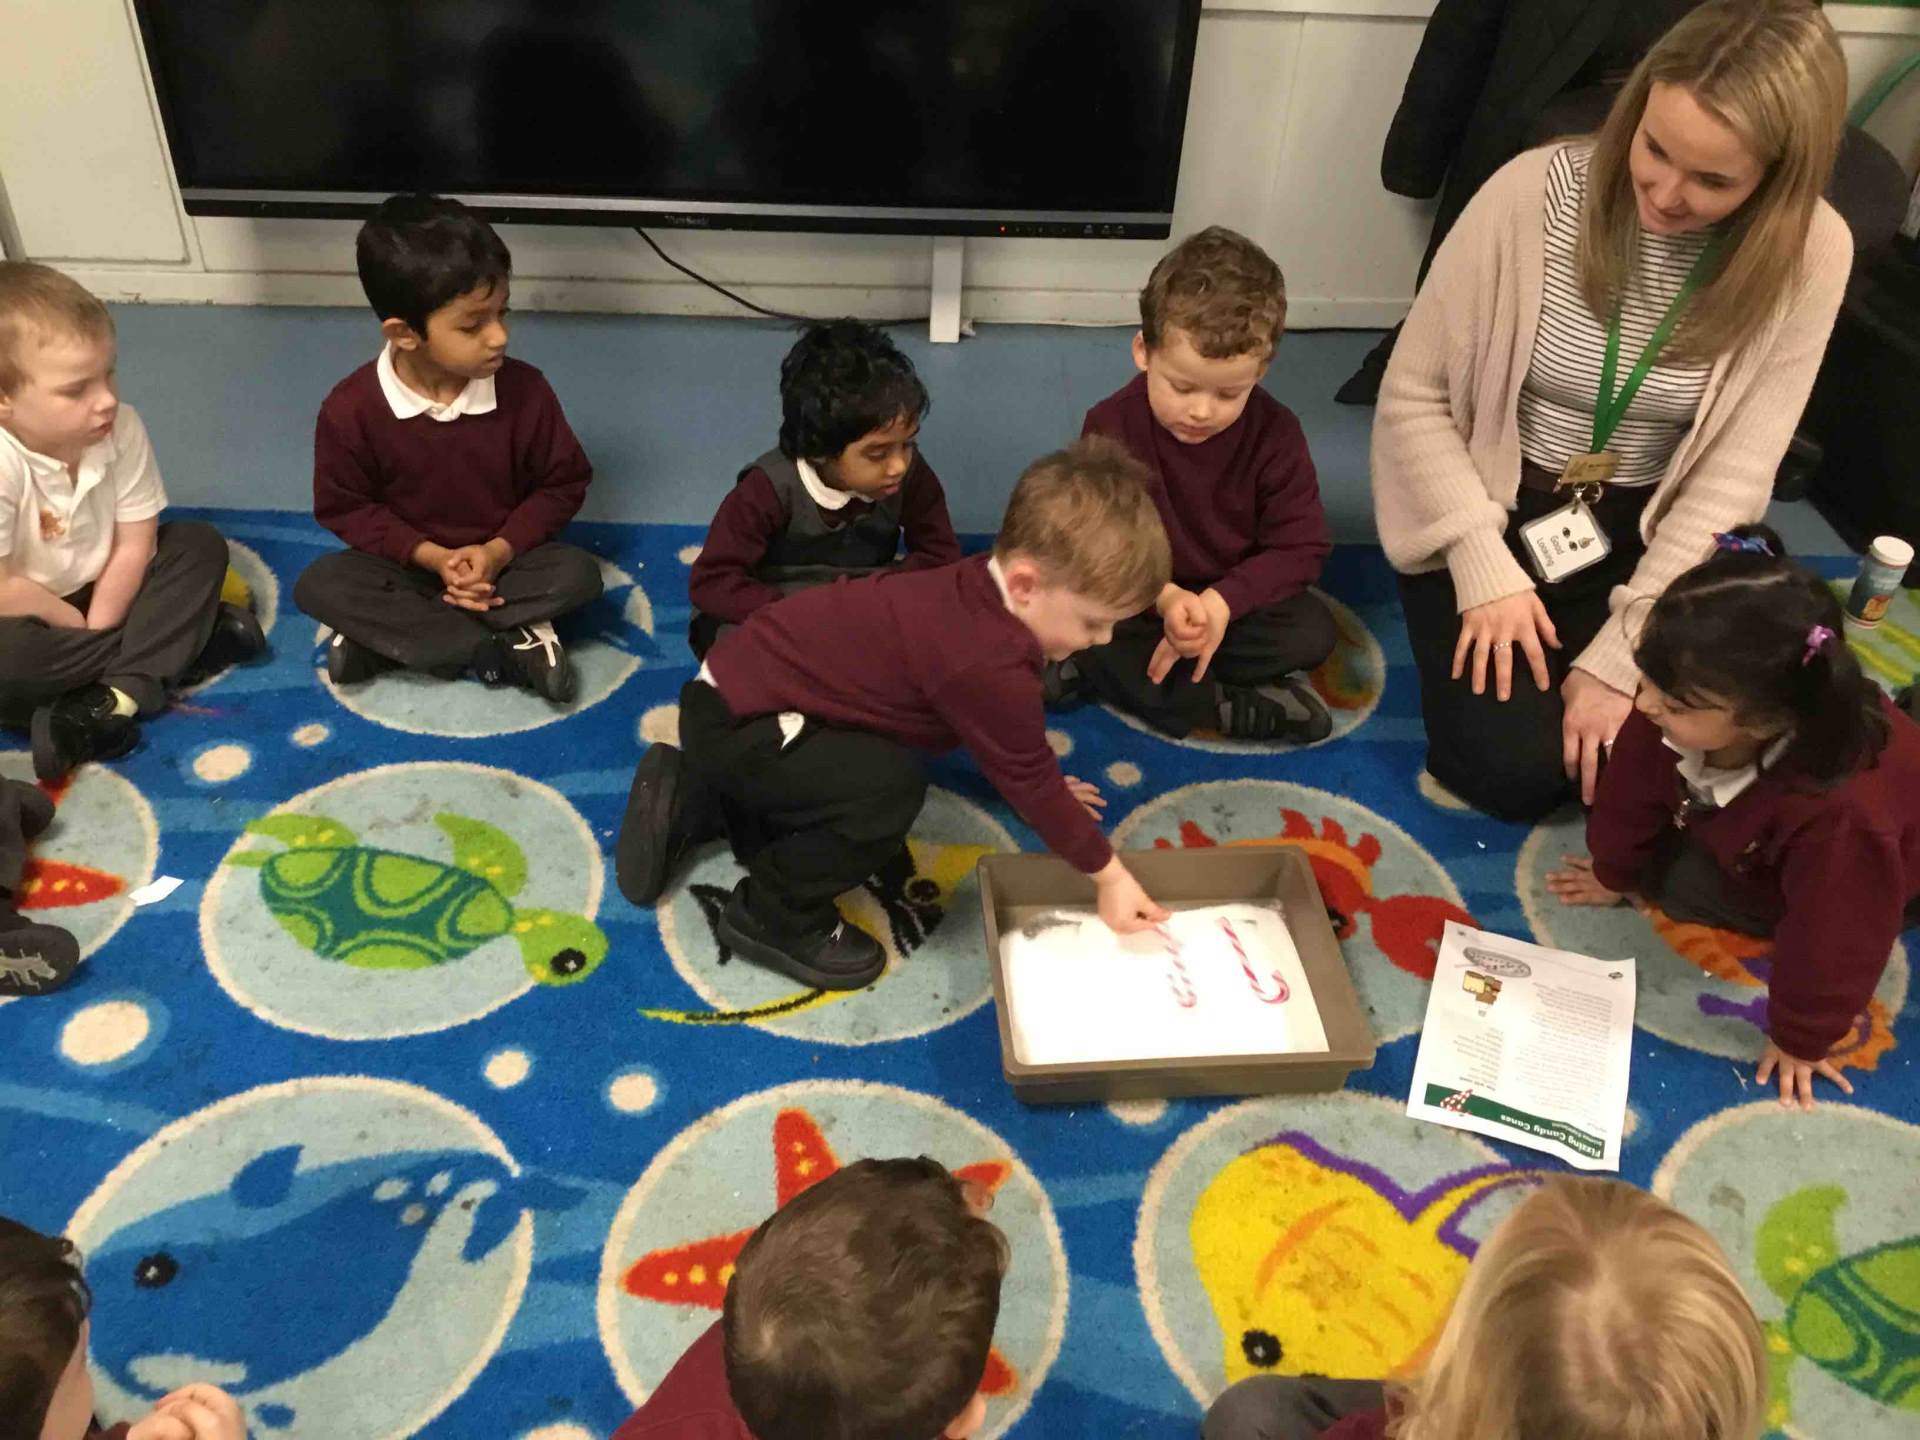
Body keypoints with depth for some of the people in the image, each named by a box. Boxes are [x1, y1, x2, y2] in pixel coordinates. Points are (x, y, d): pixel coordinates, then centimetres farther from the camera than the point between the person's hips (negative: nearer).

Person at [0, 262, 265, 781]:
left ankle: (113, 703, -25)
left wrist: (96, 629, -17)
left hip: (100, 593, 5)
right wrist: (82, 629, -17)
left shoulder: (122, 428, -16)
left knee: (200, 544, -12)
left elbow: (135, 546, -10)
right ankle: (188, 643, -21)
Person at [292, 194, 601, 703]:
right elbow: (345, 508, -8)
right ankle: (507, 646, -26)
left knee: (577, 574, -27)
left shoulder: (525, 390, -18)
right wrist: (432, 556, -22)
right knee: (318, 585, -25)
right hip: (409, 563, 0)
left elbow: (563, 483, -7)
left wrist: (499, 551, -21)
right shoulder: (350, 409, -18)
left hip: (502, 559, 0)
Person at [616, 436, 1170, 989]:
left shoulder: (980, 592, 0)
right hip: (731, 721, -10)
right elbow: (1027, 778, -17)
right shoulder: (988, 661, -31)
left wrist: (1045, 787, 31)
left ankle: (691, 797, 33)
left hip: (743, 683, 10)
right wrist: (1109, 874, -6)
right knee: (890, 786, -29)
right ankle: (772, 917, -6)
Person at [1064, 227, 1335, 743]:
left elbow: (1301, 546, -12)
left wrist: (1222, 601, -28)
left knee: (1313, 631, -24)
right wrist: (1163, 597, -36)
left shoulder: (1275, 434, -14)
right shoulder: (1111, 425, -18)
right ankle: (1244, 707, -23)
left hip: (1233, 598, 1)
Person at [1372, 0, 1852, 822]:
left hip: (1647, 532, 2)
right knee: (1511, 768, -17)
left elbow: (1731, 480, -12)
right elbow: (1414, 394, -13)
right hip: (1491, 510, -2)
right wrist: (1487, 572, -19)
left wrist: (1618, 657, -18)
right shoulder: (1537, 192, -20)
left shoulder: (1810, 254, -14)